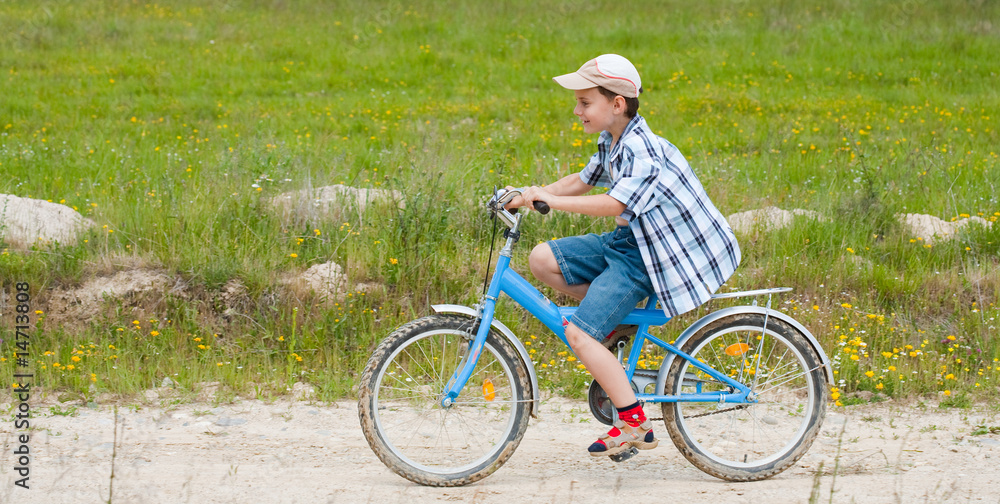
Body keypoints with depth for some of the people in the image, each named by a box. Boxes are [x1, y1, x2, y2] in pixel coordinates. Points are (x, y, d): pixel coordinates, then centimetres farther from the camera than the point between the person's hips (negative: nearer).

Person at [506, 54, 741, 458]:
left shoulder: (642, 152, -26)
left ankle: (634, 424, -10)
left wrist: (550, 199, -39)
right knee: (542, 259, 1)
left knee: (579, 333, -17)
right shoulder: (611, 143, 6)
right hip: (629, 240, 10)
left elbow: (615, 204, -38)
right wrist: (527, 197, 7)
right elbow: (583, 181, 18)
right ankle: (619, 318, 12)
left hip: (649, 255, -10)